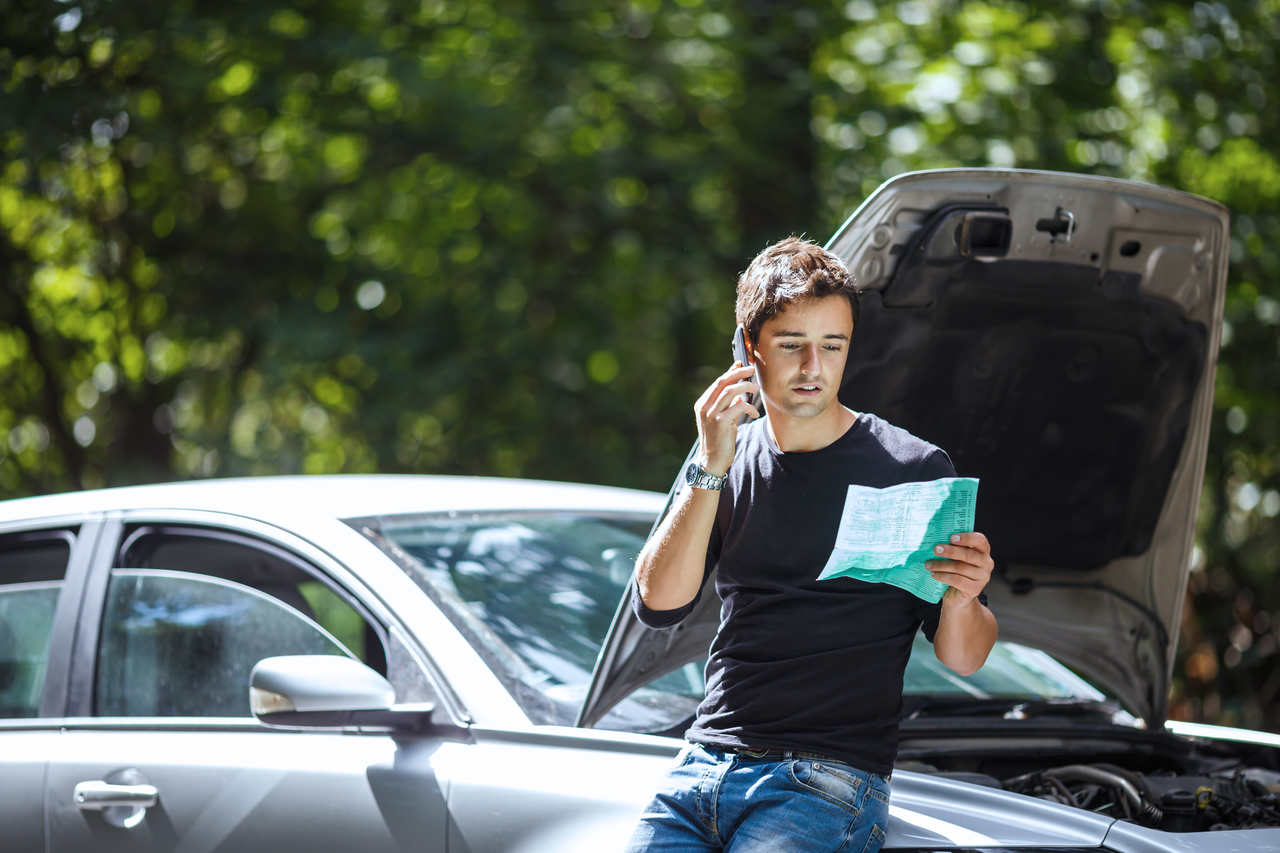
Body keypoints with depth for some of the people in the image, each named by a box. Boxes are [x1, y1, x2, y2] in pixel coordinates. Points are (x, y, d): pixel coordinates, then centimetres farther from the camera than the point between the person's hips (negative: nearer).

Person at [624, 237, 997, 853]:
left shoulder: (915, 471, 1)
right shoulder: (727, 461, 13)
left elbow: (963, 661, 3)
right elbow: (658, 606, -2)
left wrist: (960, 601, -19)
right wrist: (710, 472, -9)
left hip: (830, 783, -3)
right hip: (702, 766, 4)